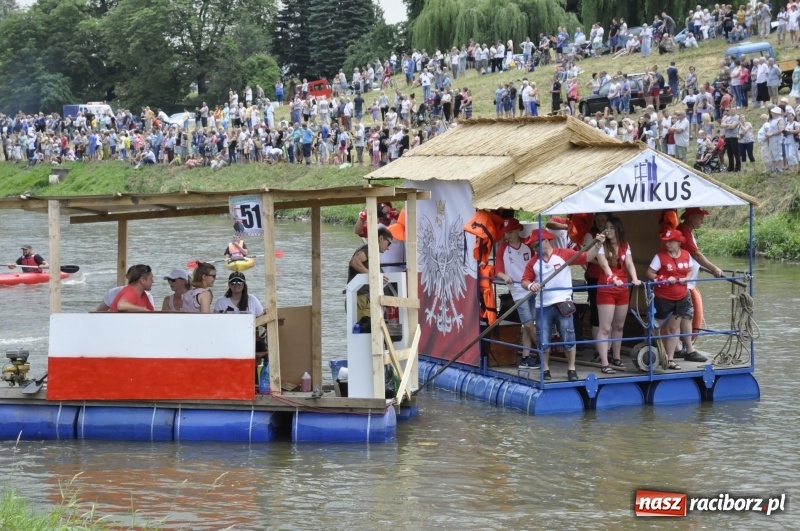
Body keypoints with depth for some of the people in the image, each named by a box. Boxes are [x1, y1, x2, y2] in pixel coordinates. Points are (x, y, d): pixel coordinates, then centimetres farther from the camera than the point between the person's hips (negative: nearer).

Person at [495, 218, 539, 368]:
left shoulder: (527, 246, 5)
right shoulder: (503, 249, -2)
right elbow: (498, 270, -6)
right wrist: (505, 276, -26)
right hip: (518, 291, -3)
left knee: (527, 325, 7)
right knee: (529, 324, -9)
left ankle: (526, 357, 12)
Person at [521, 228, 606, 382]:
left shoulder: (564, 254, -3)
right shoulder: (533, 262, 4)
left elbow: (587, 257, -4)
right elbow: (524, 281, 2)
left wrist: (598, 245, -19)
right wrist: (530, 285, -21)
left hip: (562, 304, -2)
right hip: (543, 306, 3)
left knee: (568, 338, 1)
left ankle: (571, 369, 12)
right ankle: (546, 369, 19)